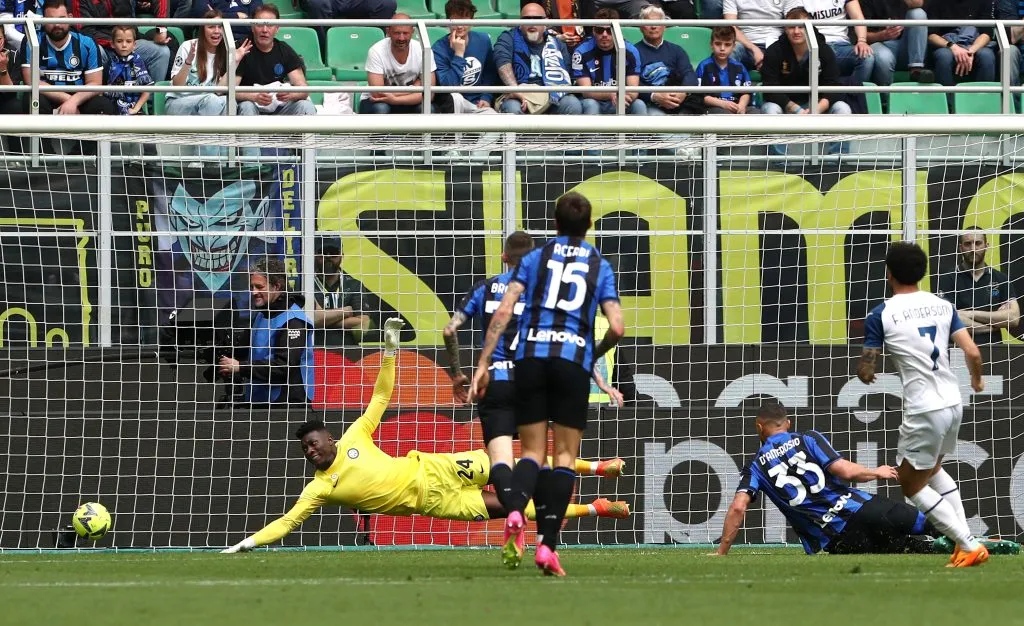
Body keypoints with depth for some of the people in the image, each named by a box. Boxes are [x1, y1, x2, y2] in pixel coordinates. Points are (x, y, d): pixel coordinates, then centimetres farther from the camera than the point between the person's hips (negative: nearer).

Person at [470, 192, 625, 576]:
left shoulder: (535, 259, 11)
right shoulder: (601, 267, 10)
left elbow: (503, 311, 0)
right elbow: (616, 327, 1)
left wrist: (483, 364, -1)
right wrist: (595, 354, 21)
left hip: (531, 356, 1)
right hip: (574, 358, -1)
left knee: (532, 451, 8)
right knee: (565, 456, 6)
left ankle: (515, 512, -23)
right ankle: (547, 545, -6)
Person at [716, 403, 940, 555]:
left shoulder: (755, 466, 12)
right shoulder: (809, 439, 10)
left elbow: (738, 508, -1)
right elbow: (844, 470, -4)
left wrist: (722, 552, 5)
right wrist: (876, 473, 14)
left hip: (836, 540, 0)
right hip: (861, 507, 0)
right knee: (926, 522, 6)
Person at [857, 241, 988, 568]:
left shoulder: (881, 315, -8)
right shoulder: (942, 306, 5)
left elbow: (865, 372, -4)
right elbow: (972, 352, 1)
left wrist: (865, 374, 21)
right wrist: (977, 380, 23)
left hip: (924, 411, -6)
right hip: (953, 403, 6)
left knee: (912, 485, 11)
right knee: (932, 469, 30)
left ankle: (969, 546, 1)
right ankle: (964, 538, 19)